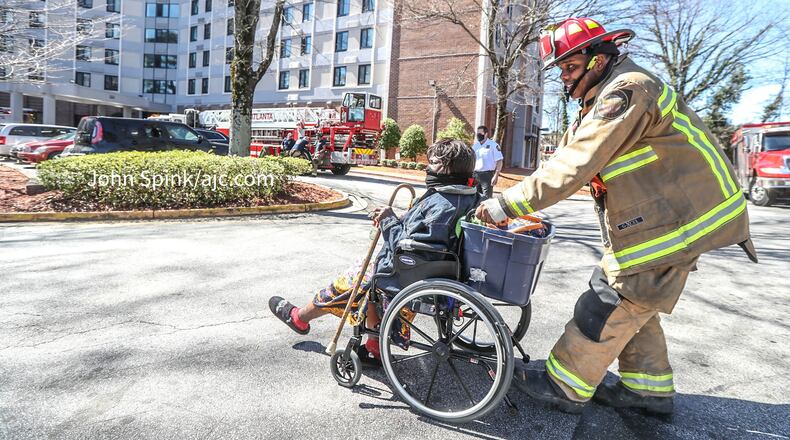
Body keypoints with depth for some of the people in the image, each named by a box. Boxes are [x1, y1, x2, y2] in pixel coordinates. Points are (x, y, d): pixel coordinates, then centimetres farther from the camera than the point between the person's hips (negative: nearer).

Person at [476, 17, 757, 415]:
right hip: (659, 220, 10)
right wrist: (512, 202, -1)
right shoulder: (601, 101, 14)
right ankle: (649, 389, 30)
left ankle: (564, 387, 9)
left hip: (671, 225, -10)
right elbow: (565, 156, 9)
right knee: (631, 305, 17)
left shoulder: (627, 91, -19)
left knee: (609, 306, -3)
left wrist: (509, 204, -24)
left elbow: (573, 166, -28)